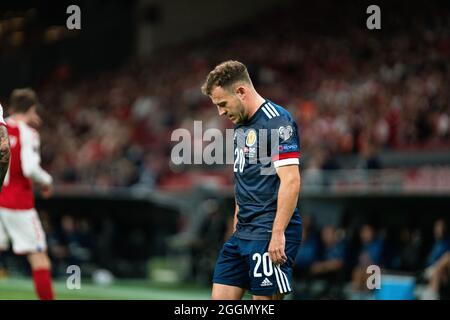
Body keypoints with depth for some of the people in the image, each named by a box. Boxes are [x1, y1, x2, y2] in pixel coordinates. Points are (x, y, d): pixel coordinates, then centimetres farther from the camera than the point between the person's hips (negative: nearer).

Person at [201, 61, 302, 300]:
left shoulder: (277, 121, -13)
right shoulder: (241, 125, 16)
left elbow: (291, 181, -19)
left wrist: (278, 234, -23)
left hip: (270, 235, -9)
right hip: (242, 233, 9)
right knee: (220, 299, 5)